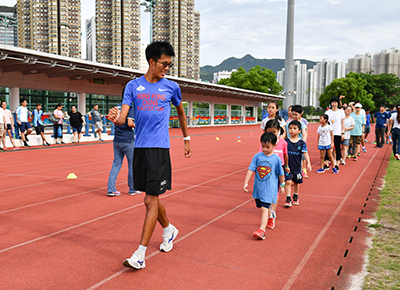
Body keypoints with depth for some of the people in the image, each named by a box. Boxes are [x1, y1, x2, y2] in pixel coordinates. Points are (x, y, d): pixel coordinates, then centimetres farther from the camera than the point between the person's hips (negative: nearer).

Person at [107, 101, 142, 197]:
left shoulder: (118, 106, 12)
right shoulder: (130, 107, -9)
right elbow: (130, 123, -19)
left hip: (116, 141, 7)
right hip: (128, 140, -6)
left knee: (116, 164, 8)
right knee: (132, 165, 6)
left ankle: (111, 189, 5)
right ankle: (132, 189, 15)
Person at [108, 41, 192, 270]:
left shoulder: (171, 87, 4)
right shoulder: (133, 86, 5)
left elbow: (181, 112, 21)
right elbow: (123, 118, -2)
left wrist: (187, 139, 25)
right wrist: (116, 118, -26)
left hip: (160, 148, -3)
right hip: (140, 147, 3)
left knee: (151, 201, -6)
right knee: (152, 197, 15)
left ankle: (140, 255, 0)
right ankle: (169, 230, 41)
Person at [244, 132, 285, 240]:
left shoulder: (276, 159, -6)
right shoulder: (257, 156, -2)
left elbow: (280, 174, 5)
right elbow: (250, 170, -2)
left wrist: (282, 186, 14)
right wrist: (246, 183, -6)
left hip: (269, 188, -4)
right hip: (258, 187, 4)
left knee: (264, 208, -13)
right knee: (263, 207, 19)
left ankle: (262, 230, -18)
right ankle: (267, 220, 47)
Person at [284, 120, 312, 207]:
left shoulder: (301, 143, -3)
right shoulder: (286, 142, -4)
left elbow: (305, 153, -8)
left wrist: (308, 163, -19)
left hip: (297, 167, 2)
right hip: (288, 166, -1)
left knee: (297, 182, 15)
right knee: (288, 181, -8)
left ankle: (295, 196, 36)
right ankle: (288, 199, 2)